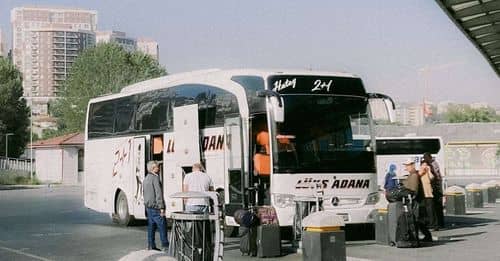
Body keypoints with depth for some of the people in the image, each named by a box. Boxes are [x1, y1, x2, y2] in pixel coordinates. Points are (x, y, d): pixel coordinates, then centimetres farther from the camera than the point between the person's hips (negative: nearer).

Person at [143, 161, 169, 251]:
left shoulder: (146, 179, 16)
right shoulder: (155, 178, -14)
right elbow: (158, 193, -18)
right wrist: (161, 207, -19)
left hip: (148, 206, 9)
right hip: (155, 207, -9)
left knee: (151, 226, 10)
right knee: (162, 226, -5)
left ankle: (151, 246, 10)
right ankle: (165, 246, -6)